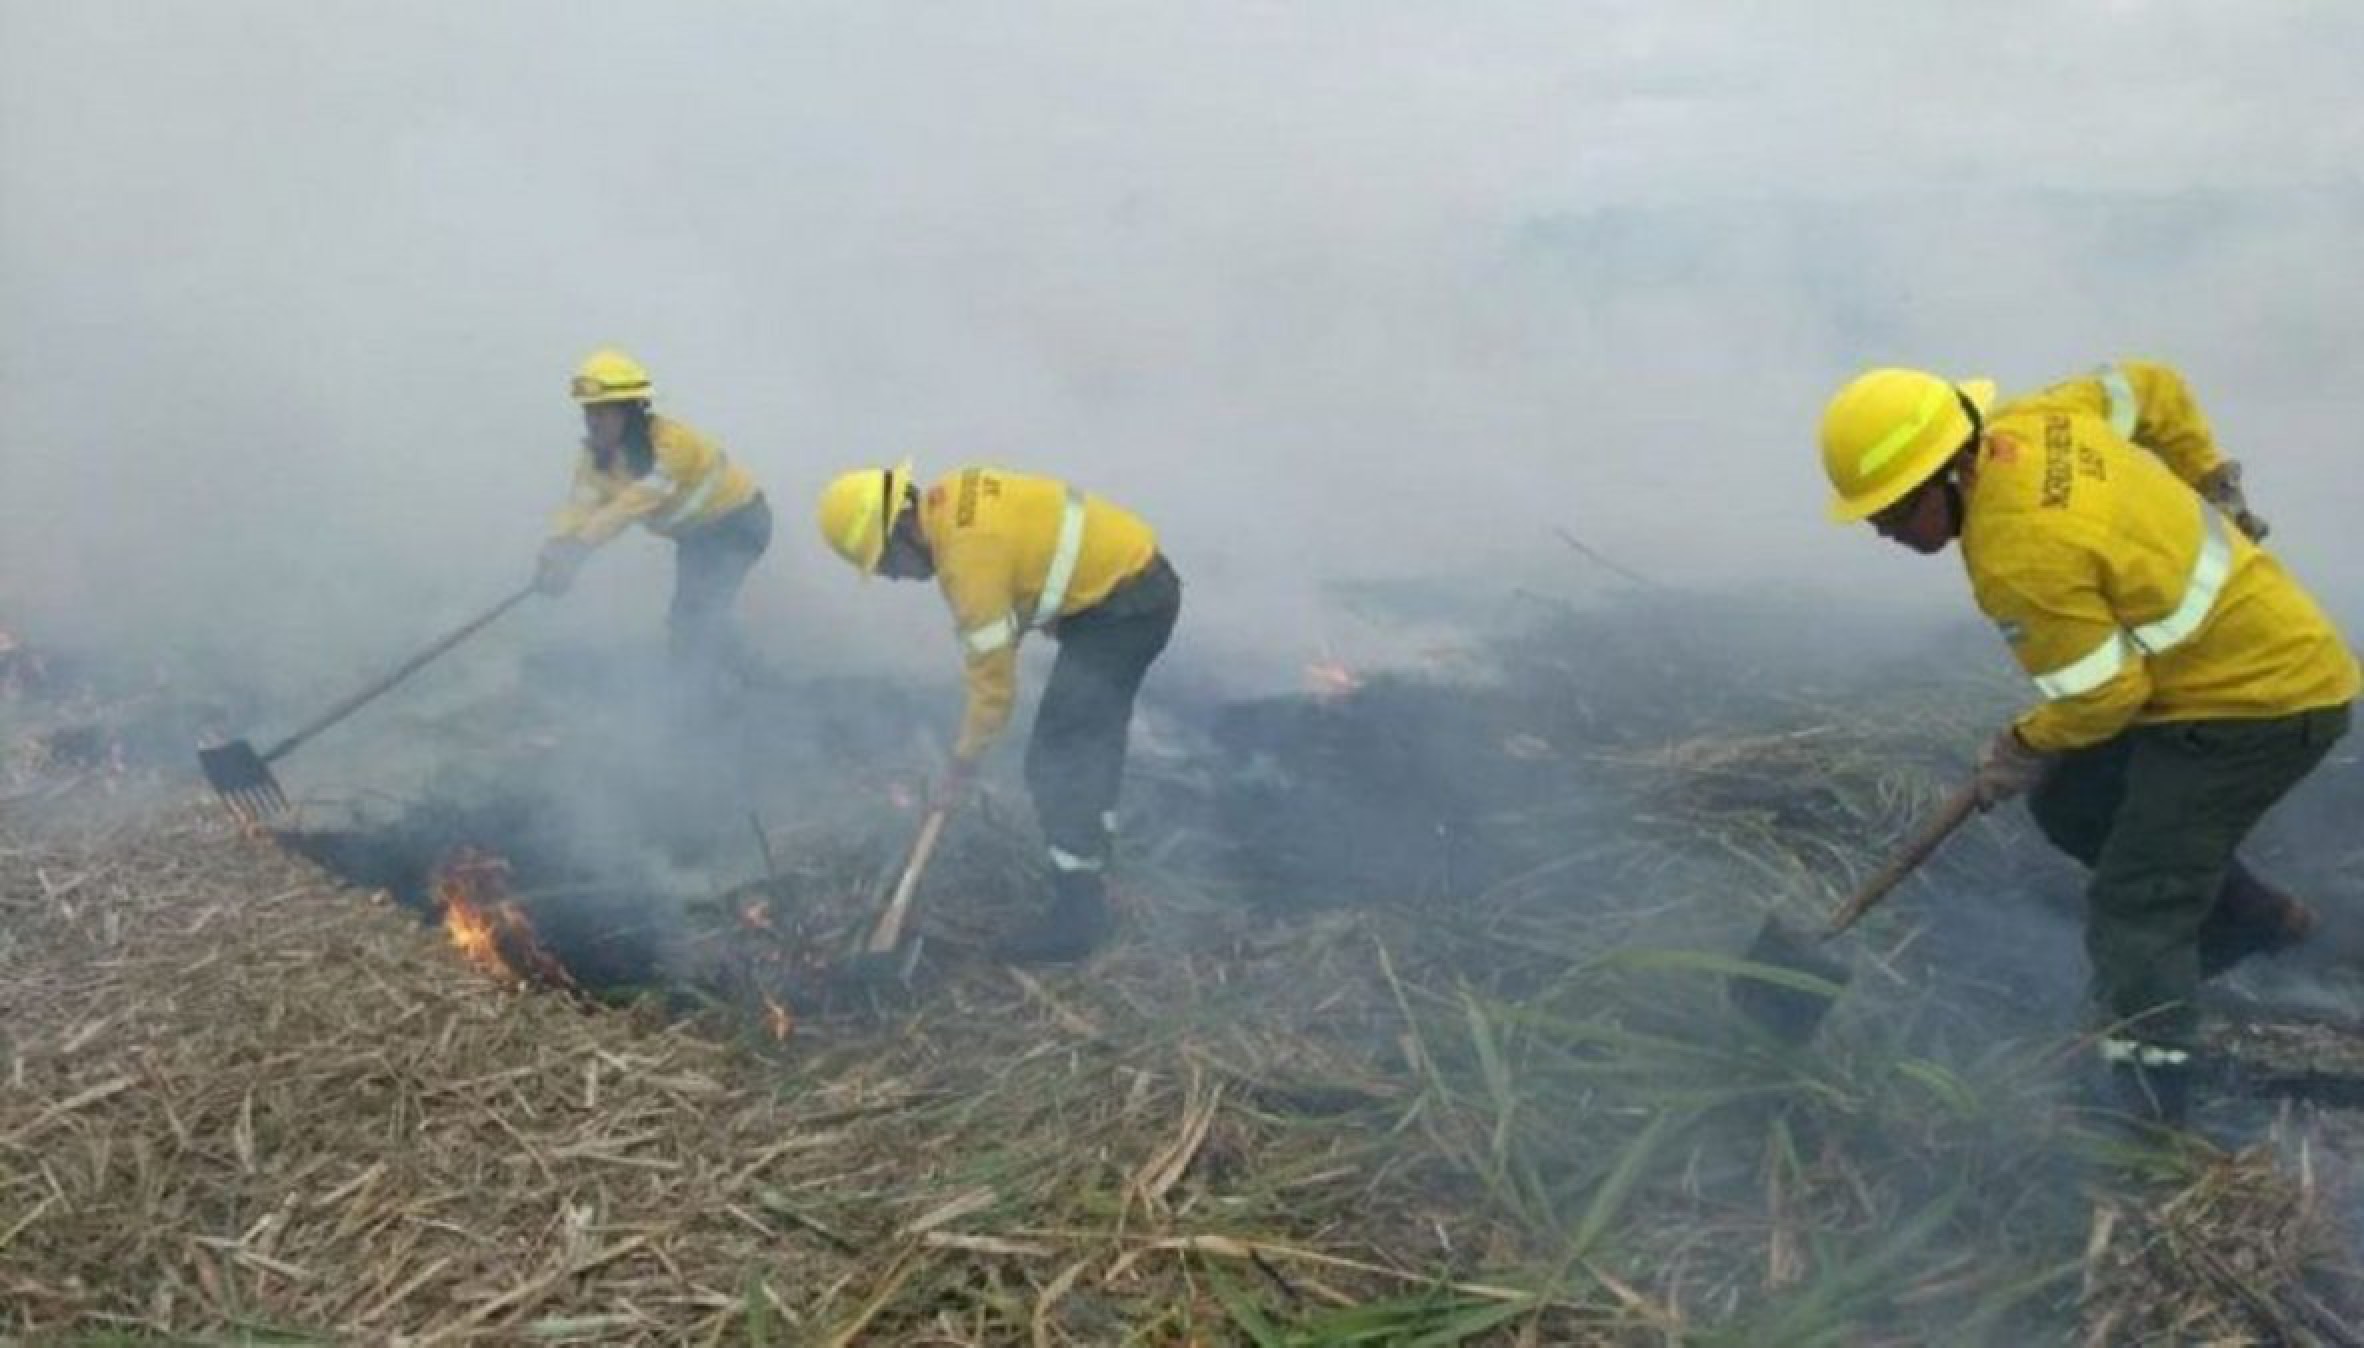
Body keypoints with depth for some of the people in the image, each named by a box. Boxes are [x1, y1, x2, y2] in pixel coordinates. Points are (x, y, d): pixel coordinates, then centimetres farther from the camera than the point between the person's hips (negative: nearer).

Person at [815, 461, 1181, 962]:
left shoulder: (966, 555, -23)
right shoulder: (950, 500, 2)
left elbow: (994, 679, -17)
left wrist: (964, 761, -5)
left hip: (1126, 605, -10)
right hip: (1138, 581, 10)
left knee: (1056, 759, -7)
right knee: (1089, 745, 21)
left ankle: (1076, 919, 0)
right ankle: (1089, 887, 34)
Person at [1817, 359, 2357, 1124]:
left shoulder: (2017, 555, -29)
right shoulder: (2026, 423, -3)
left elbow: (2104, 697, -21)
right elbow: (2150, 389, 14)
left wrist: (2023, 749, -2)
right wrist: (2214, 488, 22)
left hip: (2258, 703, -10)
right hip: (2259, 654, 10)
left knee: (2133, 916, -10)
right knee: (2070, 804, 21)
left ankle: (2149, 1113, -9)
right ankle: (2252, 919, 37)